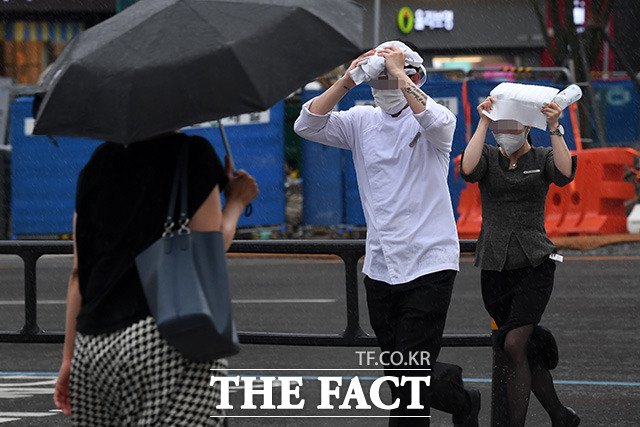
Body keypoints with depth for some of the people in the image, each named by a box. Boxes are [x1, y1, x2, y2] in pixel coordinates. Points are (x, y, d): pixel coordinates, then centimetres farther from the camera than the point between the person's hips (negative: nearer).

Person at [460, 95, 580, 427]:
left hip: (534, 265, -3)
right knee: (526, 352, 6)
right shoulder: (488, 156, 6)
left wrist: (554, 127, -24)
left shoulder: (542, 158, 3)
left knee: (514, 345, -18)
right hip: (494, 267, 3)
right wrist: (483, 123, -19)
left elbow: (565, 173, -19)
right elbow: (468, 169, -17)